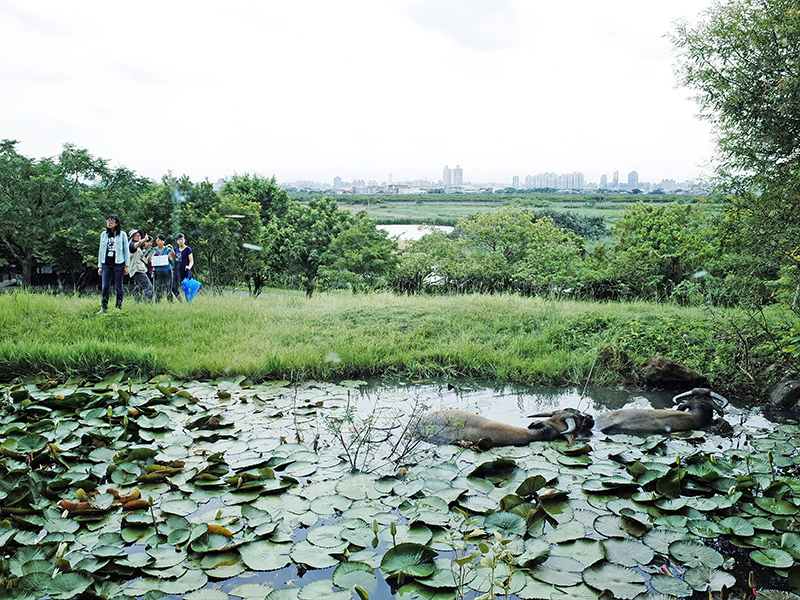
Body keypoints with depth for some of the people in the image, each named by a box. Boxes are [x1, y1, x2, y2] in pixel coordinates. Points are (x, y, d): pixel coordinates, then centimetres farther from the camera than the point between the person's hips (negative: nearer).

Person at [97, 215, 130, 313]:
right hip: (106, 264, 3)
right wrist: (100, 266, 10)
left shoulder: (122, 234, 2)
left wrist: (127, 265, -2)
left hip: (119, 264, -3)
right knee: (105, 287, -2)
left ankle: (119, 307, 10)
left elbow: (126, 250, 3)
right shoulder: (103, 235, 11)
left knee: (119, 287, 2)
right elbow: (101, 251, 15)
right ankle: (104, 307, 8)